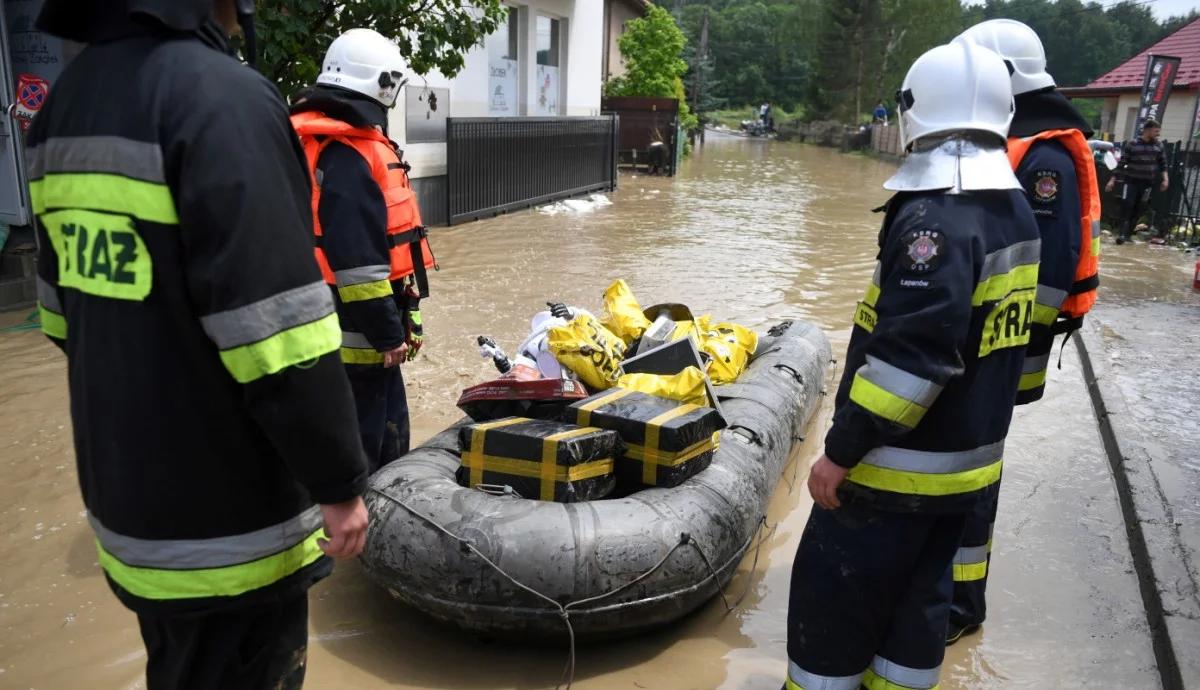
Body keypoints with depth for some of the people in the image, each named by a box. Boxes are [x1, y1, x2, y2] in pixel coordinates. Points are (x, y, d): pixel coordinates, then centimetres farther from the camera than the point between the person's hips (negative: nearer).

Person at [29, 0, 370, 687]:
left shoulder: (69, 95, 6)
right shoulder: (221, 95, -21)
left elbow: (64, 309, 13)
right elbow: (276, 336, -26)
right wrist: (339, 481, -15)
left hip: (127, 493, 9)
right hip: (228, 518, -8)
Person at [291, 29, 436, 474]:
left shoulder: (325, 141, 14)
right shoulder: (349, 154, -20)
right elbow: (358, 261, -25)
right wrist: (389, 333, -18)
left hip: (351, 327, 11)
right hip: (356, 332, -11)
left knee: (387, 436, 20)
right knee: (365, 448, 2)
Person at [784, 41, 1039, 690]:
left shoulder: (934, 218, -22)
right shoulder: (1014, 211, 7)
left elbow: (910, 357, -28)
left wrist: (841, 451, -21)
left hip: (899, 467, -9)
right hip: (968, 461, 9)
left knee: (831, 600, 6)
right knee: (916, 601, 20)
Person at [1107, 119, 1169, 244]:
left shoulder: (1158, 145, 4)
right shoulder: (1131, 144, -7)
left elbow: (1163, 163, 10)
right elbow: (1121, 163, -5)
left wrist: (1165, 178, -3)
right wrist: (1113, 179, -7)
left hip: (1147, 182, 3)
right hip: (1132, 181, -3)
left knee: (1138, 209, 4)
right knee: (1128, 206, -9)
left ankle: (1128, 233, 10)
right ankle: (1123, 233, -7)